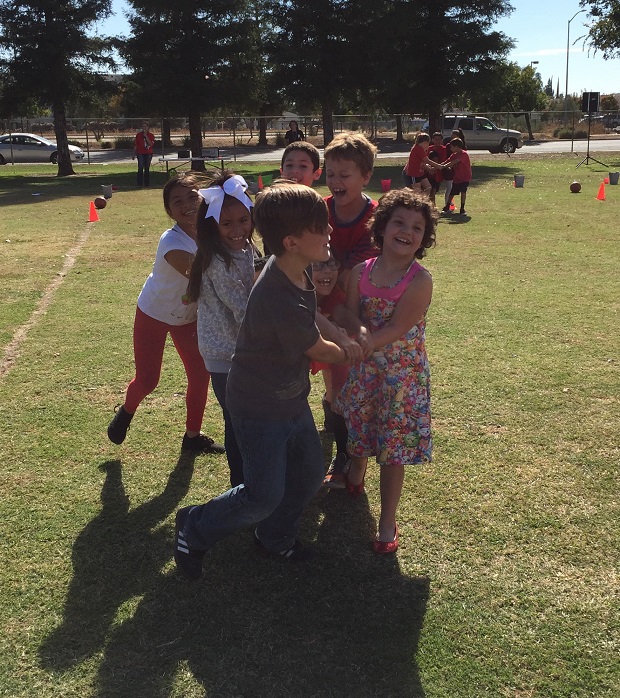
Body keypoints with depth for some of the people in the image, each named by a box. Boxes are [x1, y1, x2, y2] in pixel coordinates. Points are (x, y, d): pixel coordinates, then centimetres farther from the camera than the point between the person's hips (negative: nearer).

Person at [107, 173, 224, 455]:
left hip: (189, 315, 5)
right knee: (147, 380, 2)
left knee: (200, 374, 3)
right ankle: (125, 412, 37)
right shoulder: (172, 242, -33)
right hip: (154, 315, -5)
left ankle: (193, 437, 23)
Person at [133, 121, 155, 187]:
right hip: (140, 153, -1)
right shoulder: (138, 134, 4)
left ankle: (146, 183, 12)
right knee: (140, 168, -8)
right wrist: (134, 153, 4)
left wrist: (146, 136, -15)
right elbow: (135, 145, 6)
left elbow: (151, 144, -10)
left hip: (148, 153, 1)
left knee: (147, 168, 6)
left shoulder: (151, 135, 4)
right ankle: (139, 183, -5)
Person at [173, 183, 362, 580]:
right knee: (264, 495, 0)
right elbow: (321, 350, -15)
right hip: (261, 408, -9)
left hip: (292, 398, 9)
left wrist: (343, 340, 4)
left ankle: (276, 538, 41)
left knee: (310, 473, 18)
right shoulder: (283, 304, -35)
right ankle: (195, 531, 24)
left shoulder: (296, 269, -8)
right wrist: (348, 353, 5)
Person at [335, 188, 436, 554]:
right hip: (364, 370, 4)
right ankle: (355, 480, 55)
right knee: (359, 430, 23)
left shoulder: (419, 281, -17)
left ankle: (388, 522, 22)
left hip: (402, 375, -4)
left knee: (393, 449, 4)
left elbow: (395, 330, -22)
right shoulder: (361, 272, -4)